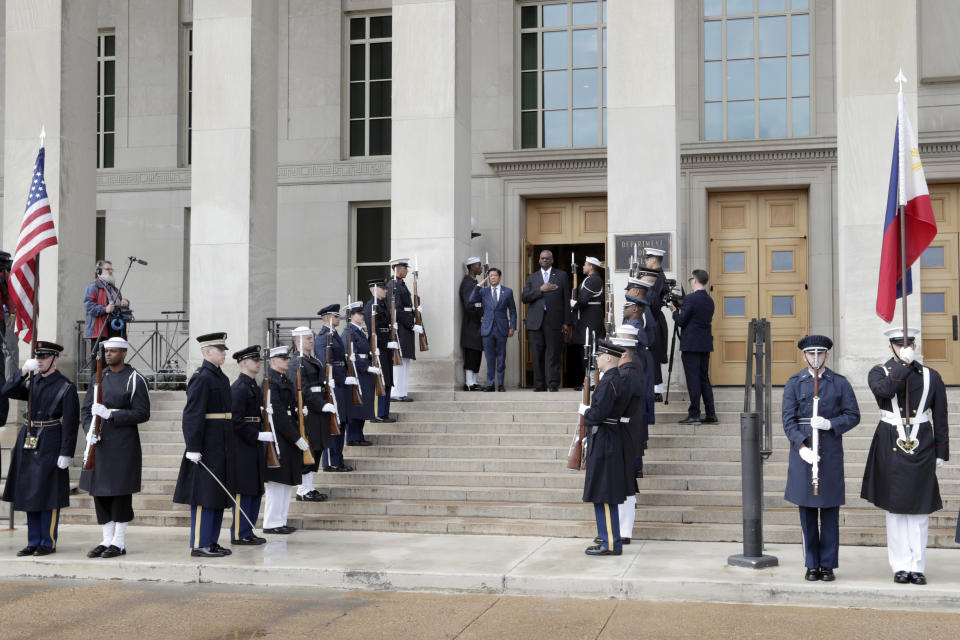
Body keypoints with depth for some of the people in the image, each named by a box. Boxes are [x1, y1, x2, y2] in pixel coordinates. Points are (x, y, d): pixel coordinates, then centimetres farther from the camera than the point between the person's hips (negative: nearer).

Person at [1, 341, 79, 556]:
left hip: (49, 446, -7)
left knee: (47, 496, -2)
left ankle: (48, 543, 6)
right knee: (29, 494, 9)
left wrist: (66, 453, -16)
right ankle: (33, 542, 17)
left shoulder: (66, 387, -7)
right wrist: (23, 372, -11)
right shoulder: (32, 382, 12)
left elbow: (70, 423, -11)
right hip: (28, 444, 7)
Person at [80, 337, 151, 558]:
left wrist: (110, 414, -20)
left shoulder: (135, 380, -5)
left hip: (123, 445, -6)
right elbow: (86, 409, 12)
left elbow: (142, 414, -11)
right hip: (99, 443, 6)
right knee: (100, 492, 8)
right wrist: (89, 431, -7)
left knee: (120, 492, -2)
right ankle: (107, 540, 17)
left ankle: (119, 543, 7)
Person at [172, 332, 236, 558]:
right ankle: (199, 545, 0)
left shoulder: (221, 377, 16)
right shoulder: (201, 378, -13)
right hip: (207, 446, -9)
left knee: (219, 495, 12)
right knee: (204, 495, -5)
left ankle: (212, 542, 19)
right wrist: (193, 448, -23)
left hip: (222, 446, 10)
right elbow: (192, 415, -19)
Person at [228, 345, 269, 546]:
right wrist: (259, 435, -20)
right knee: (243, 491, -5)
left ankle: (248, 532, 20)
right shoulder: (239, 388, -15)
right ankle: (239, 535, 2)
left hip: (253, 447, 10)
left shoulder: (253, 386, 16)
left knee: (255, 491, 13)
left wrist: (264, 434, 9)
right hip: (242, 448, -10)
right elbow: (236, 421, -20)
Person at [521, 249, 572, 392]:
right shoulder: (532, 277, 17)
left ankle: (553, 385, -1)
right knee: (537, 356, 1)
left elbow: (566, 300, 6)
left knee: (553, 355, -5)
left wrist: (566, 322, 0)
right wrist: (540, 290, -8)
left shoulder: (561, 275, 11)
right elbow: (524, 298, 5)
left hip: (554, 321, -2)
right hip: (536, 321, 2)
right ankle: (539, 385, 6)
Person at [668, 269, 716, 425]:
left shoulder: (690, 298, -14)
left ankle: (694, 415, -3)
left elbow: (681, 321, -14)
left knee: (693, 379, -4)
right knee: (704, 379, 12)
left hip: (691, 344, -7)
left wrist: (675, 310, 6)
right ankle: (711, 414, 12)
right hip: (705, 344, 7)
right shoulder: (709, 300, 11)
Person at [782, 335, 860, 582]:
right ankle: (812, 565, 12)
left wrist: (830, 424, -16)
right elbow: (788, 419, -2)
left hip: (831, 453, 0)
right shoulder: (794, 383, 5)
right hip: (802, 452, 0)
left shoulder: (840, 383, 7)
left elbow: (853, 415, 2)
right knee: (807, 511, 3)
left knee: (830, 511, 3)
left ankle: (828, 565, 11)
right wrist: (801, 447, -16)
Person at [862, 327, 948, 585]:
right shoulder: (878, 372, 4)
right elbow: (885, 390, -21)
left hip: (922, 449, 1)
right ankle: (901, 566, 8)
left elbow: (940, 419, 7)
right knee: (895, 507, 2)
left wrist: (941, 453, 4)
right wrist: (904, 364, -16)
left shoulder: (931, 377, 7)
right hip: (890, 448, -1)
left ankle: (917, 566, 9)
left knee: (920, 508, 3)